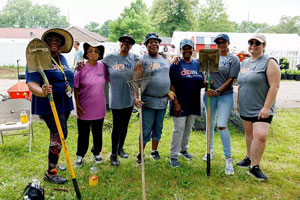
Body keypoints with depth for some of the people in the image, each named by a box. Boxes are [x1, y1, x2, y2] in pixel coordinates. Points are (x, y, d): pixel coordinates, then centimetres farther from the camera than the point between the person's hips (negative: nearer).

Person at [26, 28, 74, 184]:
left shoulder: (62, 59, 11)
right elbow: (31, 84, -21)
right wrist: (42, 92, -38)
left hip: (64, 104, 8)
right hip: (49, 105, -8)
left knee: (56, 136, 19)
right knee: (60, 135, -9)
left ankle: (53, 162, 39)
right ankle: (50, 173, 5)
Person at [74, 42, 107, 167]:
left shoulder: (102, 67, -2)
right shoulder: (81, 68, -11)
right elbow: (76, 88, -7)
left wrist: (104, 101, 10)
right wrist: (77, 105, -10)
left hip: (99, 107, 3)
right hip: (84, 109, -3)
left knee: (98, 133, 17)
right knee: (83, 134, 10)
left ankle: (96, 153, 37)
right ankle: (80, 156, 30)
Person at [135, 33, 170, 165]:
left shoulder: (165, 59, 11)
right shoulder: (142, 60, -7)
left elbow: (169, 78, 21)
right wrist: (135, 98, -22)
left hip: (163, 100, 5)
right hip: (148, 101, -5)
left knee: (158, 128, 15)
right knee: (146, 130, 2)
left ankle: (154, 151, 31)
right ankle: (140, 154, 18)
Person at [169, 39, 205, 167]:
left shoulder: (197, 64, 11)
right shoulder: (176, 65, -6)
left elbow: (200, 83, 15)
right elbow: (171, 85, -11)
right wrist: (175, 102, -19)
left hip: (193, 103, 6)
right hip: (180, 103, -5)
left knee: (188, 128, 16)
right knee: (179, 129, -2)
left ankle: (183, 149, 34)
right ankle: (173, 156, 9)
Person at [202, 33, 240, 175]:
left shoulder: (234, 59, 0)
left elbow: (230, 80, -6)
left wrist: (218, 91, -17)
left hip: (225, 95, -4)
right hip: (209, 94, 4)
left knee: (222, 125, -12)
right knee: (210, 123, 13)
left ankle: (228, 158, 1)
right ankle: (210, 150, 33)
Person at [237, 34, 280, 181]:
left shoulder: (269, 62, -9)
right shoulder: (244, 63, 11)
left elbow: (274, 86, -15)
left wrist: (267, 107, -20)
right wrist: (238, 102, 17)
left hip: (261, 109, -6)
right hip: (245, 108, 6)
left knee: (260, 136, -14)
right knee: (249, 133, 15)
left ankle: (254, 167, -3)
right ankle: (249, 158, 29)